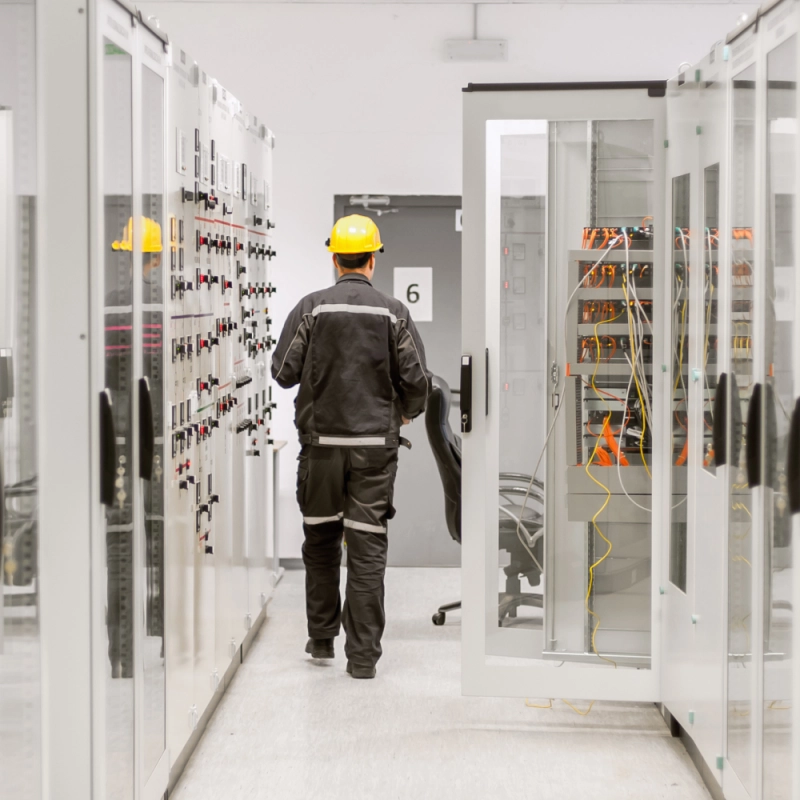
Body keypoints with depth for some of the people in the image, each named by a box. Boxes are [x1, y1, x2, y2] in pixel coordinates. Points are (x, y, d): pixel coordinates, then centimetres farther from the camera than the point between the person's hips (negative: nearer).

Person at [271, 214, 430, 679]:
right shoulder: (393, 313, -3)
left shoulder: (312, 308, -4)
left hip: (322, 441, 1)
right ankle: (363, 654, 0)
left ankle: (322, 638, 25)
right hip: (375, 444, -1)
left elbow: (284, 372, -3)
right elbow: (416, 379, -3)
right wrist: (408, 413, 18)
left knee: (322, 541, 16)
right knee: (368, 547, 1)